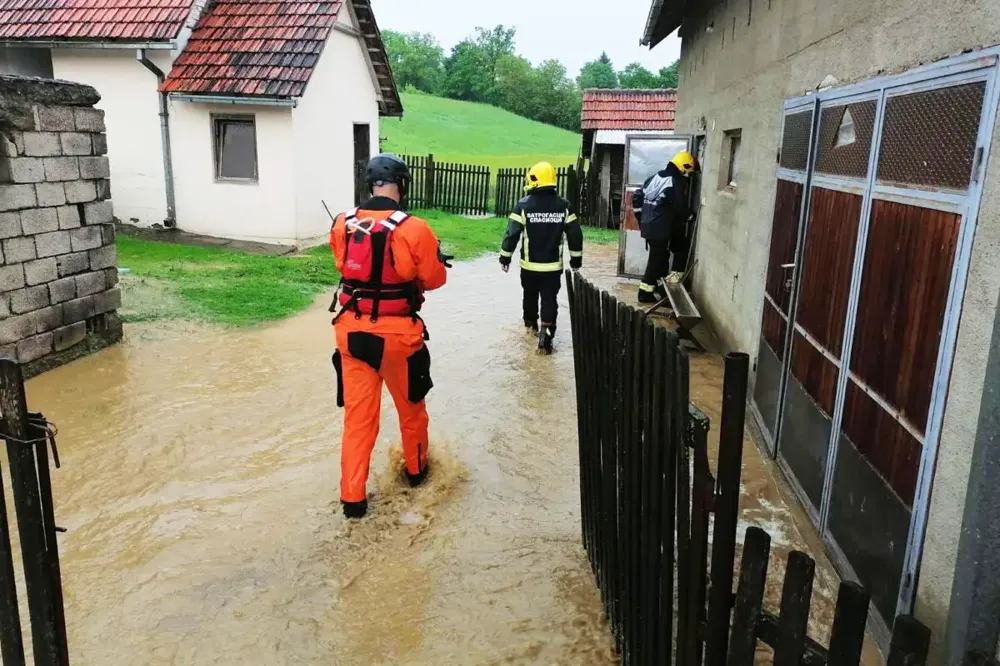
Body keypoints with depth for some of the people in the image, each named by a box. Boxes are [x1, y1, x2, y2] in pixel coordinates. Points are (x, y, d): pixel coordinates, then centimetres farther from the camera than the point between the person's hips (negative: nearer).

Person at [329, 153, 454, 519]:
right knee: (411, 406, 21)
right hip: (397, 332, -2)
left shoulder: (342, 224, -3)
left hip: (351, 330, 3)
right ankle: (416, 469, 42)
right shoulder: (413, 229, -16)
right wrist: (436, 259, 16)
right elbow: (434, 279, -5)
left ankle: (352, 497, 15)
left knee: (357, 414, 11)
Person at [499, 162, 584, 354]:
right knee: (549, 301, 2)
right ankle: (545, 338, -7)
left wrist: (505, 257, 2)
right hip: (553, 265, 0)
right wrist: (576, 258, 12)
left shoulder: (524, 205, -11)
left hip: (529, 265, 0)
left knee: (530, 296, 23)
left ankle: (530, 323, 45)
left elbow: (512, 233, -10)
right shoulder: (564, 206, -4)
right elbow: (575, 235, 0)